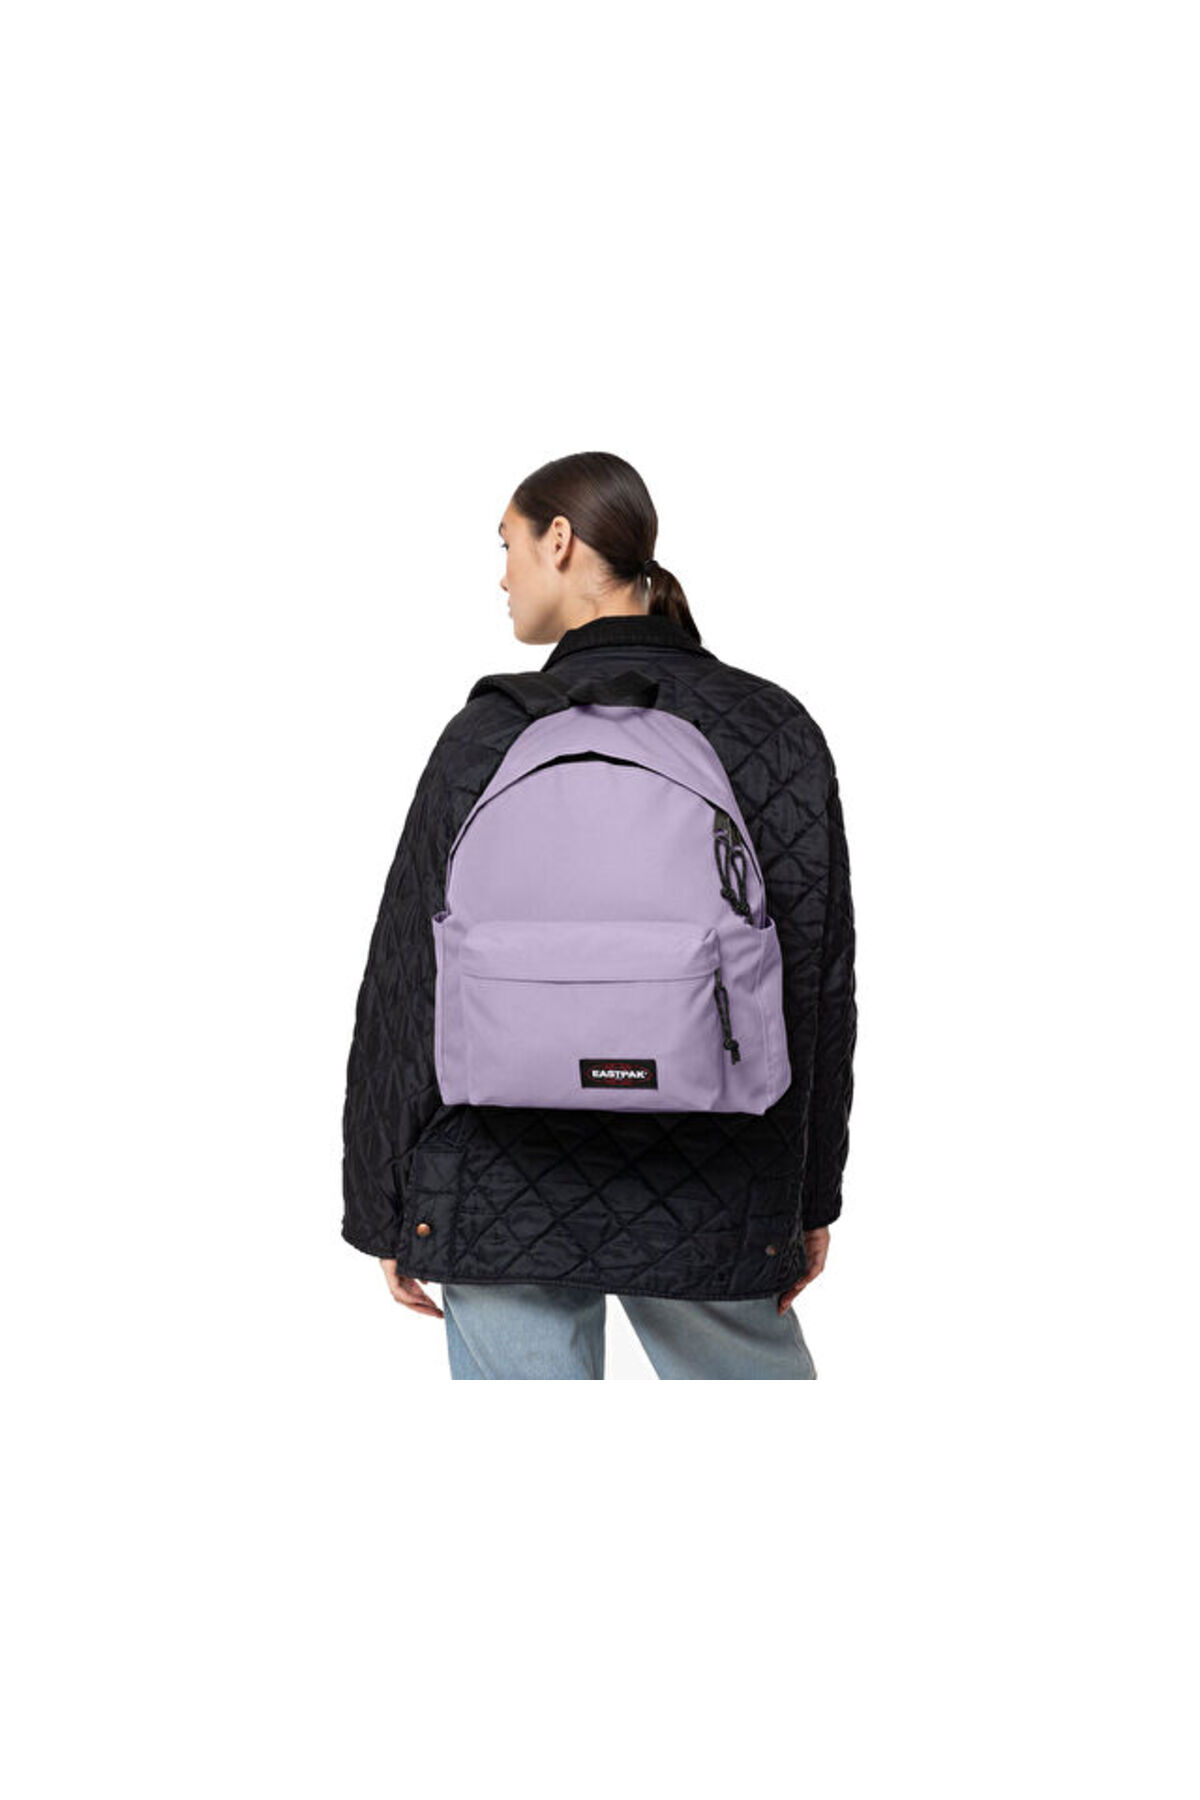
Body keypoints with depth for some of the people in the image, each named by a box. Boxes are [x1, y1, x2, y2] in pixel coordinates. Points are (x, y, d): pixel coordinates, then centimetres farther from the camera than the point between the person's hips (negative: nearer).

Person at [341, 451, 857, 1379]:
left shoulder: (493, 735, -8)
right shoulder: (778, 731, -1)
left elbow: (410, 988, -5)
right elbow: (823, 991, 1)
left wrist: (384, 1207, 5)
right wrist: (812, 1195, 10)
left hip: (509, 1198, -2)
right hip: (712, 1204, 2)